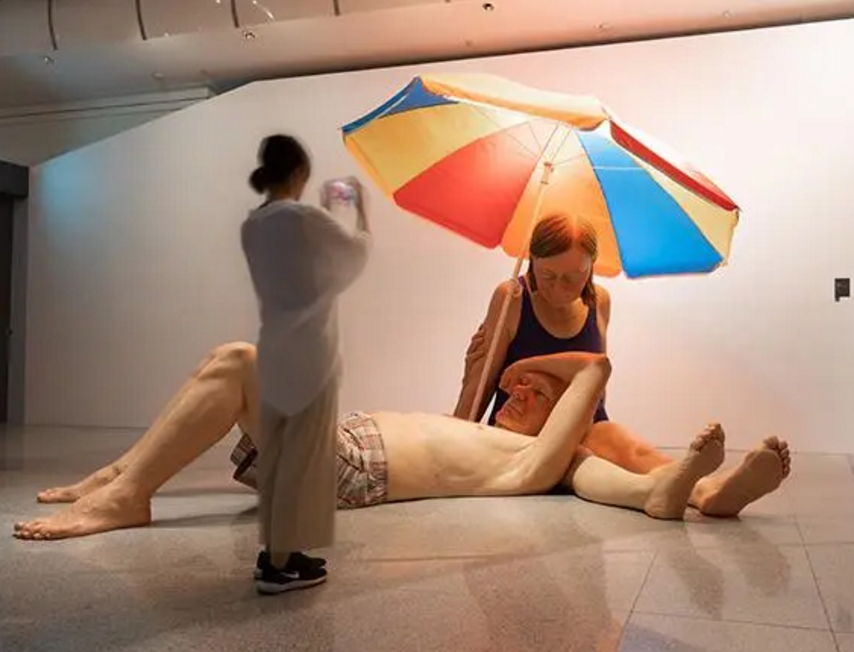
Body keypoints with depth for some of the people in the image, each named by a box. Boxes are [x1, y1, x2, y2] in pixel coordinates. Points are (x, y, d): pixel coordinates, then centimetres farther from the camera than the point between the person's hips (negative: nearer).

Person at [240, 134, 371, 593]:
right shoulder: (306, 220, -15)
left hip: (274, 352, 8)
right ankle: (281, 564, 6)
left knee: (275, 453, 13)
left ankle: (276, 548, 23)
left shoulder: (252, 226, 5)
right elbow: (358, 250, 1)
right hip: (310, 353, -7)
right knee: (302, 456, 0)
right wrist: (360, 206, 19)